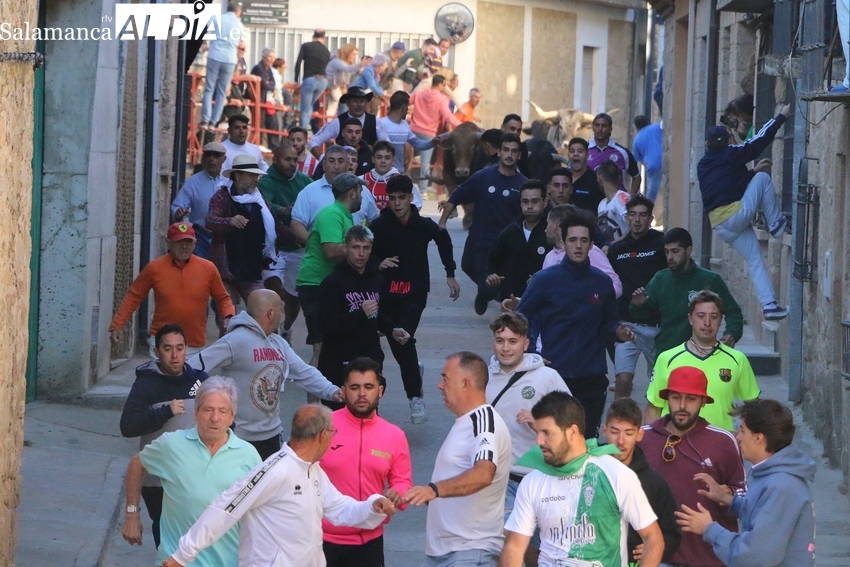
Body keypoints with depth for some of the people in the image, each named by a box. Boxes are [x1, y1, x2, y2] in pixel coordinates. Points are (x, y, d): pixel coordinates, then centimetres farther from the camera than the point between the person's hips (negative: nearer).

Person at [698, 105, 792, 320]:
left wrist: (751, 172, 31)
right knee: (762, 178, 7)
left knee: (754, 260, 10)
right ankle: (776, 223, 4)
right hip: (737, 215, -7)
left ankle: (769, 304, 1)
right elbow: (760, 141, -2)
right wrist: (782, 116, 4)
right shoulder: (730, 155, -1)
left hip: (720, 226, 7)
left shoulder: (703, 166, 18)